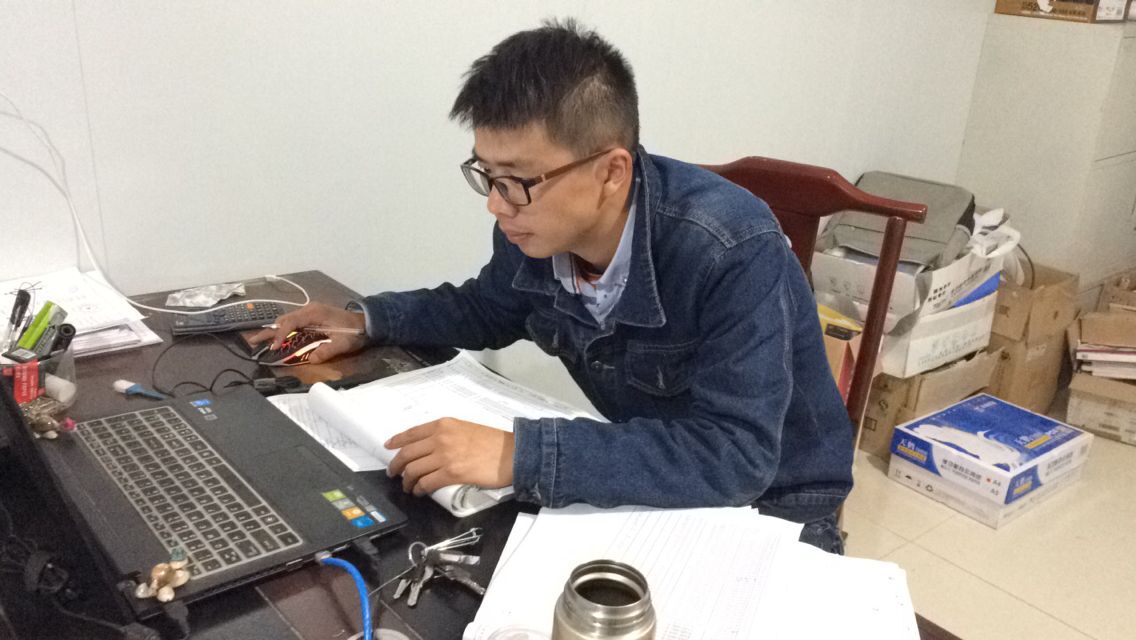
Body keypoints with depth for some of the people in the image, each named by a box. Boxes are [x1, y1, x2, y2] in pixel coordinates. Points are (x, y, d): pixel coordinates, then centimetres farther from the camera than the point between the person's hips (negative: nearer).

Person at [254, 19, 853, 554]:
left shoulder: (730, 251, -32)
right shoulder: (536, 228, -12)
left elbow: (735, 455, -37)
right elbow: (488, 307, 11)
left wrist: (520, 455, -41)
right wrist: (369, 320, -3)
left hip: (773, 498, -4)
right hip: (644, 483, 5)